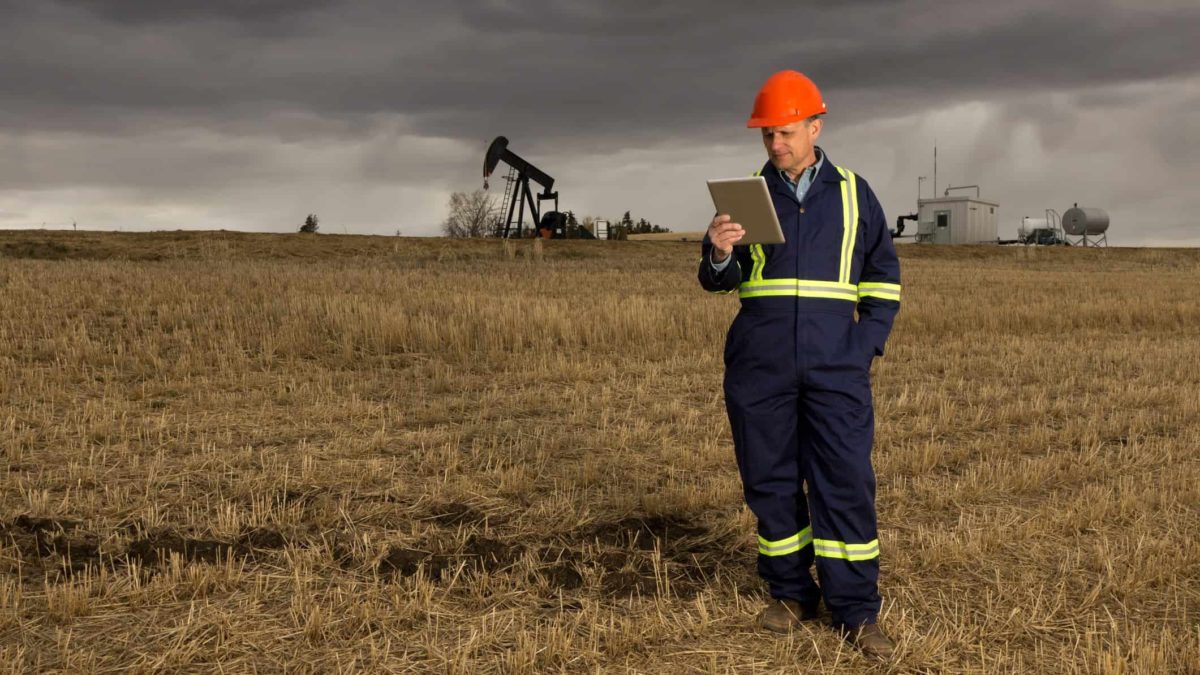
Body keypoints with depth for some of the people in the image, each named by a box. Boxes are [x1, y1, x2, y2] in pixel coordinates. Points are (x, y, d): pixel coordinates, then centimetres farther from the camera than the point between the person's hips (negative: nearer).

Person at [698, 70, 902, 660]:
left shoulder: (853, 192, 9)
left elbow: (884, 275, 14)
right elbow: (718, 281, 7)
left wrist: (868, 343, 2)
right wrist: (719, 253, -16)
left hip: (835, 367, -1)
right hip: (759, 367, 1)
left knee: (846, 484, -5)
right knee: (770, 481, 6)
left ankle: (855, 612, 3)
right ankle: (791, 593, 22)